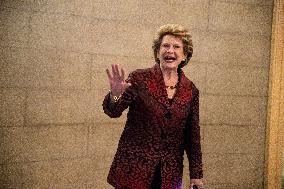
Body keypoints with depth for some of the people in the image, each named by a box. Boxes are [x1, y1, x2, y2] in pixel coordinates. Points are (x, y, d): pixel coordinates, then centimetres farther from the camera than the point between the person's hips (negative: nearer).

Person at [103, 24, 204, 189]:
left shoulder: (191, 90, 3)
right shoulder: (140, 78, -6)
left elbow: (193, 135, 7)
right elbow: (114, 111, -15)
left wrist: (196, 174, 7)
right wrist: (115, 95, -36)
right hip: (134, 169, -2)